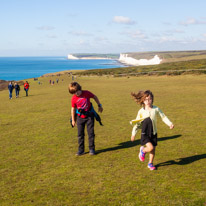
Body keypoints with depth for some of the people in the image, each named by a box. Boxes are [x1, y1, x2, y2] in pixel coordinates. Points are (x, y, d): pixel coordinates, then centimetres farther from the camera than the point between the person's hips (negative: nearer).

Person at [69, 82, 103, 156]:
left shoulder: (86, 93, -13)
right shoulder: (73, 98, -9)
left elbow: (95, 97, 5)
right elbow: (73, 109, 3)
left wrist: (99, 105, 10)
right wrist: (73, 120, 7)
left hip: (89, 116, -1)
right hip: (80, 117, 1)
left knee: (91, 132, 2)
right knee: (80, 134, 4)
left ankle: (92, 149, 13)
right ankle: (81, 150, 15)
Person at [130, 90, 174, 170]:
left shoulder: (156, 109, -3)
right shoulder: (141, 111, -5)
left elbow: (163, 117, 5)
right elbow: (137, 123, 3)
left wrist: (170, 124, -10)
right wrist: (133, 134, 5)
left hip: (153, 133, 3)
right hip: (145, 133, -2)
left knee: (153, 149, 9)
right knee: (150, 148, -19)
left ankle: (150, 163, 31)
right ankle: (143, 150, 15)